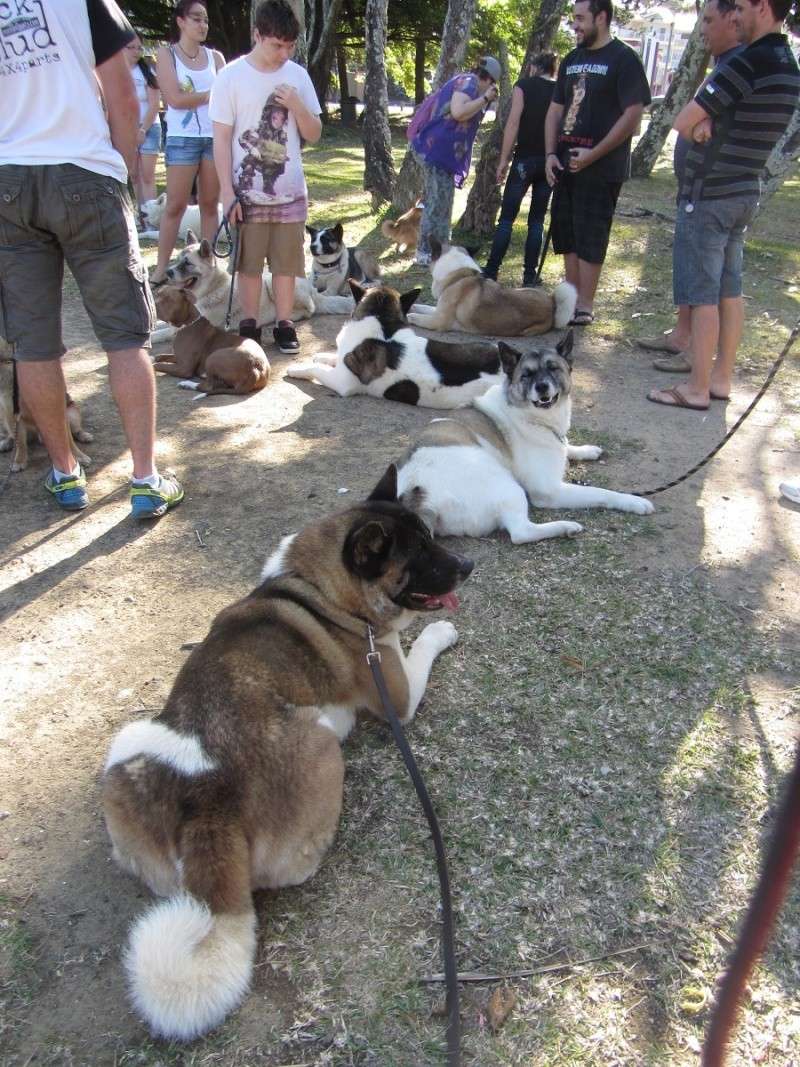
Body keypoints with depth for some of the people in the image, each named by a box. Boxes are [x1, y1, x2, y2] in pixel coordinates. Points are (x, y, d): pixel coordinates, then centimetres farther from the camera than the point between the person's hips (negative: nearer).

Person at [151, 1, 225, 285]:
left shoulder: (215, 57, 14)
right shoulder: (166, 53, 3)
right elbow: (175, 99, -7)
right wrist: (209, 94, -1)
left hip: (216, 136, 4)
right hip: (183, 138, -3)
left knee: (210, 204, 5)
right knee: (175, 205, -4)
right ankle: (161, 268, 0)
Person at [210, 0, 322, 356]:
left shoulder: (298, 76, 3)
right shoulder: (232, 76, -6)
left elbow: (314, 134, 7)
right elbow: (221, 139, -6)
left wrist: (297, 106, -12)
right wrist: (227, 191, -11)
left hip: (290, 191, 3)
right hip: (247, 191, -2)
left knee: (287, 262, 7)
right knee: (249, 263, 5)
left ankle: (284, 323, 18)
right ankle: (249, 325, 17)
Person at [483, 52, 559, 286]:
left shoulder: (524, 85, 0)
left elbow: (513, 124, -8)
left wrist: (503, 160, -6)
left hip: (525, 159, -3)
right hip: (550, 161, 3)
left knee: (506, 217, 1)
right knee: (537, 220, 9)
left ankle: (491, 272, 0)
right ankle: (530, 274, 8)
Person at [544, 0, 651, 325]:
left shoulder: (623, 59, -6)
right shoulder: (571, 60, 14)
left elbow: (633, 116, -12)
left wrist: (593, 155, -17)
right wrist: (551, 154, 3)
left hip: (601, 168, -7)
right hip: (566, 164, 7)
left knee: (590, 238, -5)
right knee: (566, 234, 9)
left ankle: (585, 307, 0)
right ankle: (572, 299, 18)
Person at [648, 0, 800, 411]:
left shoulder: (748, 63, -19)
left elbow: (681, 123, -16)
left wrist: (699, 127, 6)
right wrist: (707, 123, -7)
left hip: (708, 196, -9)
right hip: (744, 193, 9)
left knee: (703, 296, -4)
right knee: (729, 291, 13)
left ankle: (697, 389, 1)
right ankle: (721, 378, 20)